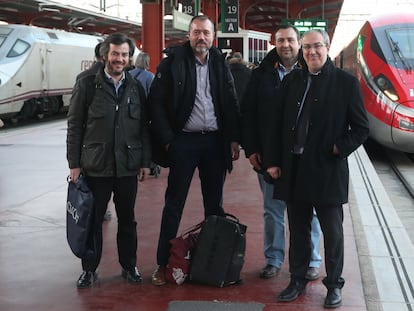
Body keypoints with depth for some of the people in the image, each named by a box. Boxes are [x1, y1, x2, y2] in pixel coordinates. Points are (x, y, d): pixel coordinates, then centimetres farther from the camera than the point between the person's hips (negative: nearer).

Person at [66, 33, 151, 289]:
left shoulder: (136, 88, 8)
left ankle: (129, 266, 24)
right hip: (96, 166, -2)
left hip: (128, 166, 2)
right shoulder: (87, 85, 0)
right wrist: (74, 163, -4)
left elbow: (144, 127, 10)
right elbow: (74, 126, 0)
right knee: (92, 220, 5)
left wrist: (145, 161, 6)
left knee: (127, 220, 11)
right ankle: (89, 269, 17)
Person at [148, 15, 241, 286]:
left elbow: (232, 103, 9)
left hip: (216, 141, 3)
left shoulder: (220, 64, 6)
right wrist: (166, 139, -10)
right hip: (183, 140, -3)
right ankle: (163, 263, 9)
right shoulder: (173, 62, -4)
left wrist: (234, 139, 2)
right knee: (174, 204, 2)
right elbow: (157, 103, -5)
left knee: (215, 203, 11)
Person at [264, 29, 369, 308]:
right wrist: (273, 160, 5)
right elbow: (278, 124, 10)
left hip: (328, 170, -3)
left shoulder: (346, 82, -3)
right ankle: (298, 280, 26)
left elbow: (361, 128, -1)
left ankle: (334, 285, 21)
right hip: (294, 169, 4)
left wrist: (339, 149, -13)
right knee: (298, 230, 13)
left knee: (333, 232, 7)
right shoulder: (292, 80, 8)